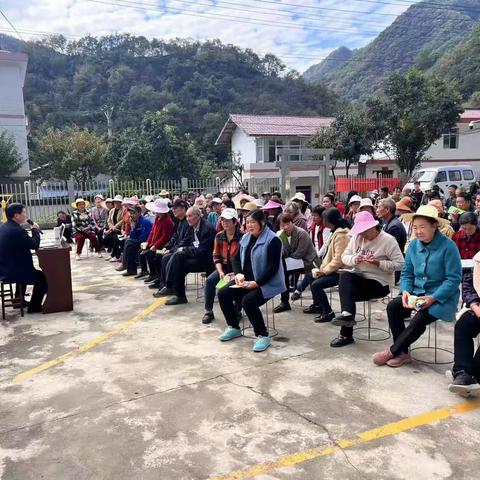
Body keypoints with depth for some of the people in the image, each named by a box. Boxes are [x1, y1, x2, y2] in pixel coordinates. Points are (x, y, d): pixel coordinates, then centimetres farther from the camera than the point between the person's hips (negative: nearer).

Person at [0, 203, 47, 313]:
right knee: (42, 277, 10)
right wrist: (35, 230, -2)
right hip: (12, 272, -10)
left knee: (25, 269, 38)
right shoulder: (17, 230, -24)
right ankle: (34, 306, 17)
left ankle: (19, 300, 44)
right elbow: (35, 245, -14)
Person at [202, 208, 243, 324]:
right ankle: (208, 311, -5)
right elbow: (216, 257, 4)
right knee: (209, 280, -18)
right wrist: (221, 272, -11)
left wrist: (233, 275, -22)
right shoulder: (219, 236, 1)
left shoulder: (242, 237, -15)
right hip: (224, 267, 5)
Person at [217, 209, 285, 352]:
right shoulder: (246, 237, 8)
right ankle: (234, 328, 11)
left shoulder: (273, 240, -15)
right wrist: (238, 274, -8)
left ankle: (263, 336, -11)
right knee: (223, 294, -8)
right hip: (246, 280, 8)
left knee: (248, 301, -30)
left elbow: (273, 268, -20)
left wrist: (256, 283, -23)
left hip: (267, 283, -8)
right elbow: (236, 258, 11)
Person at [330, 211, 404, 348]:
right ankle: (347, 314, -34)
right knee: (344, 276, -28)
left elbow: (399, 264, -15)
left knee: (346, 292, -24)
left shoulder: (388, 240, -11)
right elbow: (344, 257, 5)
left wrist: (378, 263, -24)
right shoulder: (356, 237, 6)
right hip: (360, 276, 5)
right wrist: (354, 259, -16)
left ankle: (346, 334, -13)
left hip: (380, 282, -5)